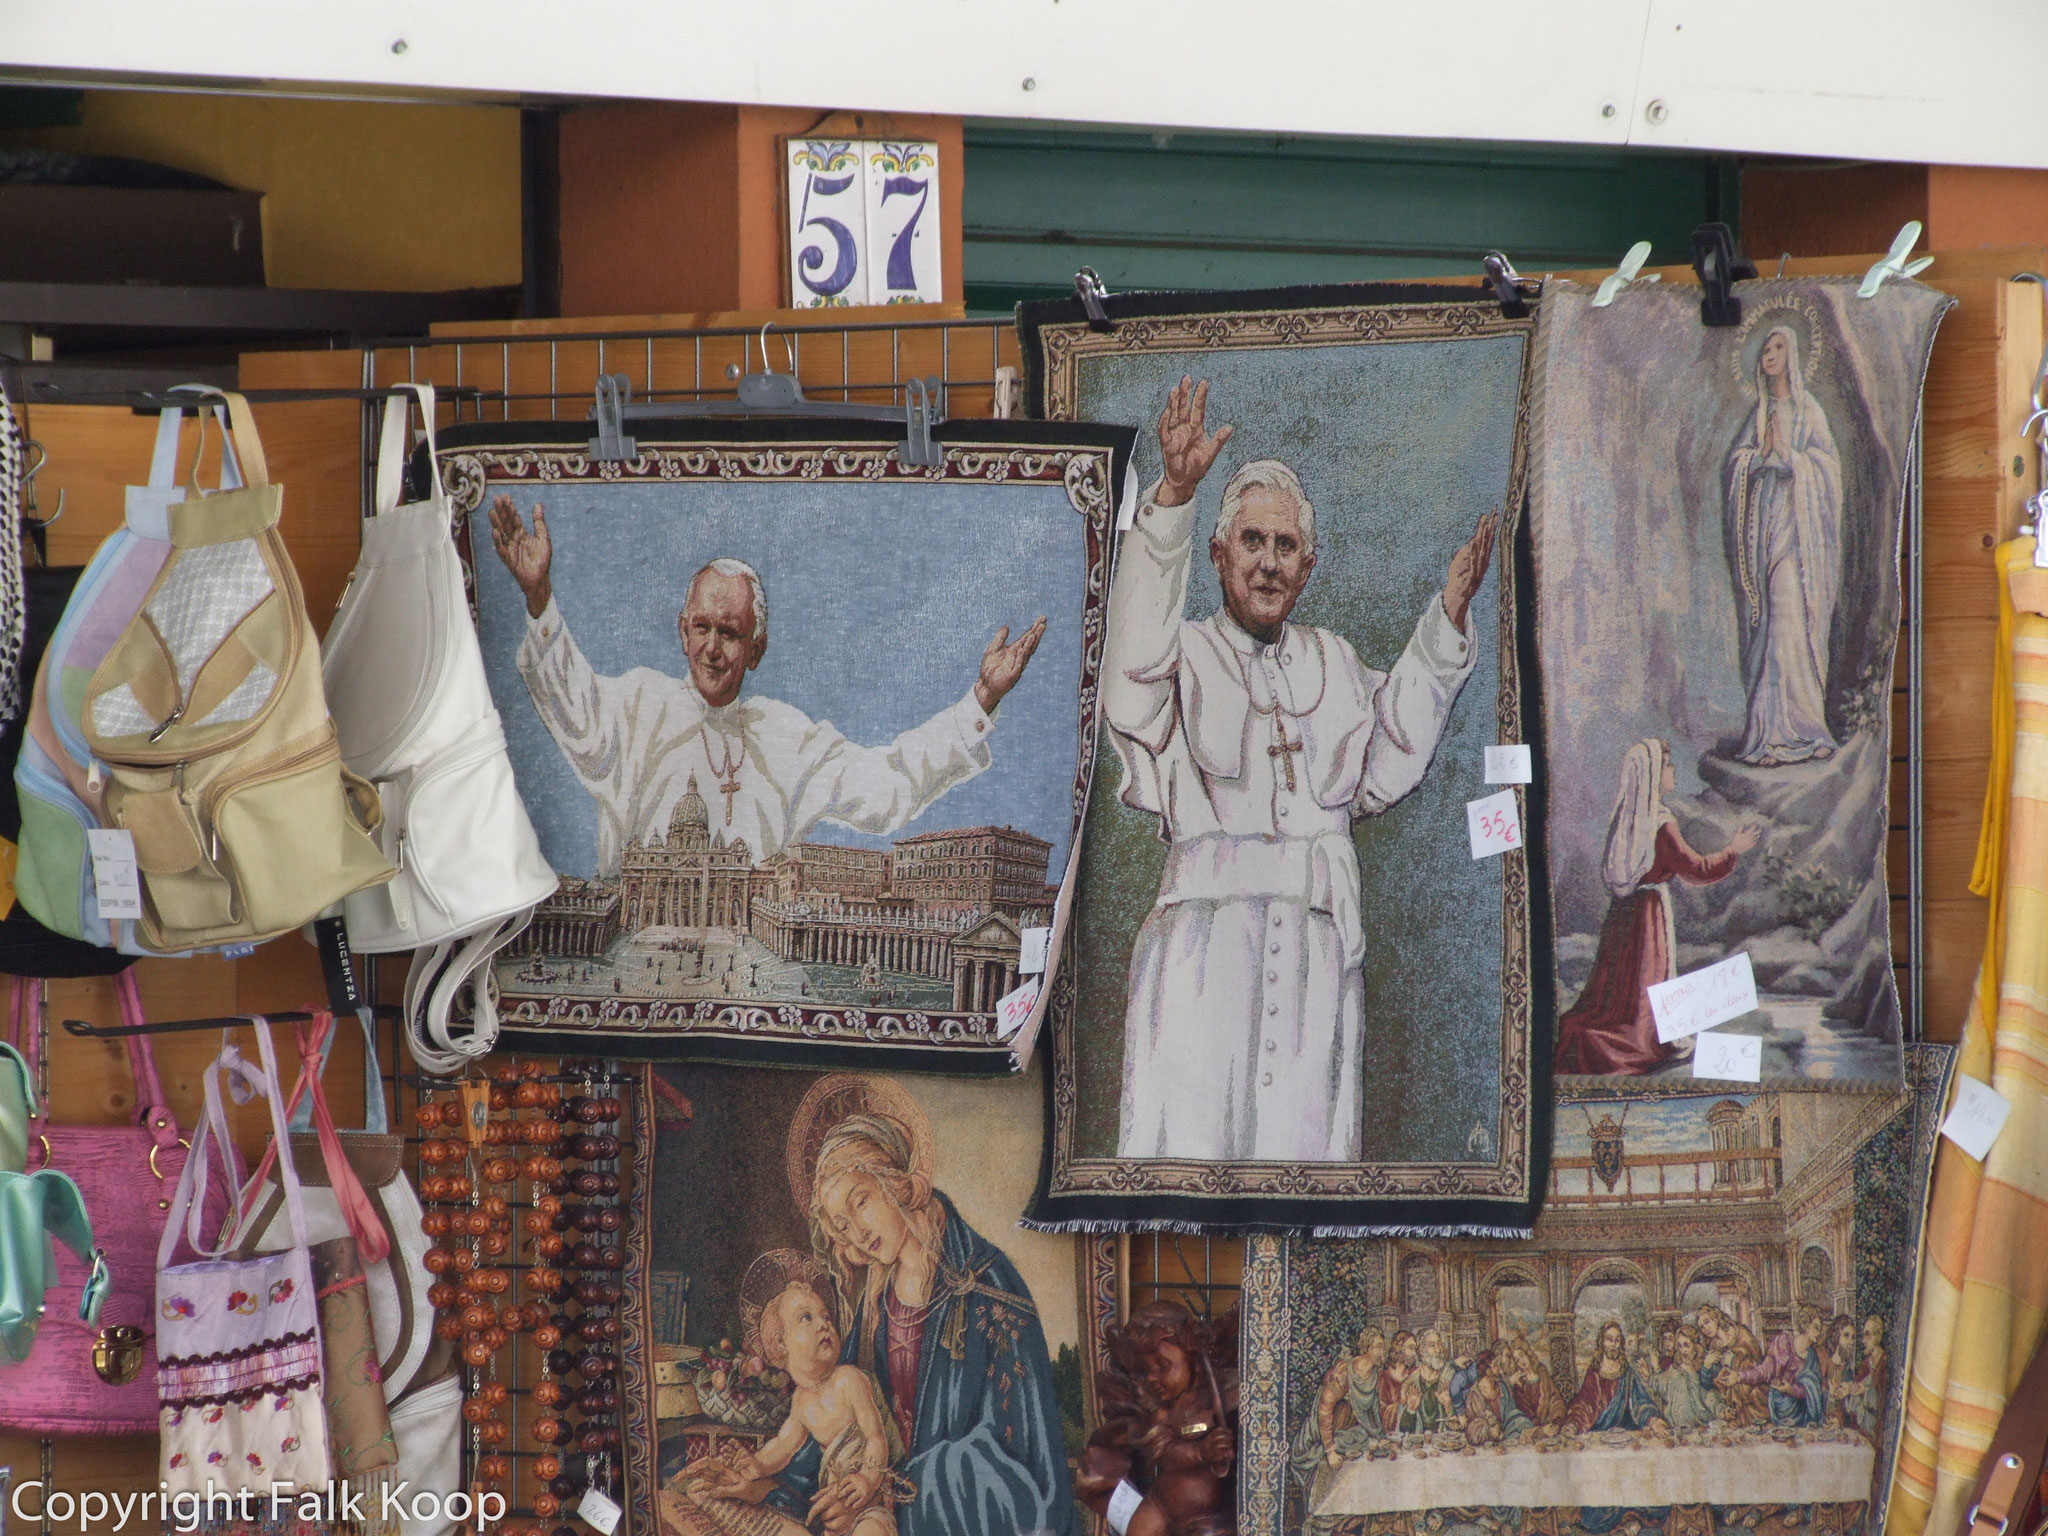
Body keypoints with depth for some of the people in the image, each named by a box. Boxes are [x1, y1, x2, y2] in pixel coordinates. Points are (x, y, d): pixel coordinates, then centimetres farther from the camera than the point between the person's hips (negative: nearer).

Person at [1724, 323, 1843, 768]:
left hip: (1794, 524, -4)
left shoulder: (1807, 410, 3)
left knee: (1790, 619, -10)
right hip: (1760, 522, 4)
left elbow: (1824, 466, -2)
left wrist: (1786, 452, -13)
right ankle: (1767, 726, 0)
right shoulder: (1758, 414, 14)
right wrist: (1762, 453, -9)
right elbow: (1734, 464, 8)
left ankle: (1792, 727, -9)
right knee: (1762, 624, 0)